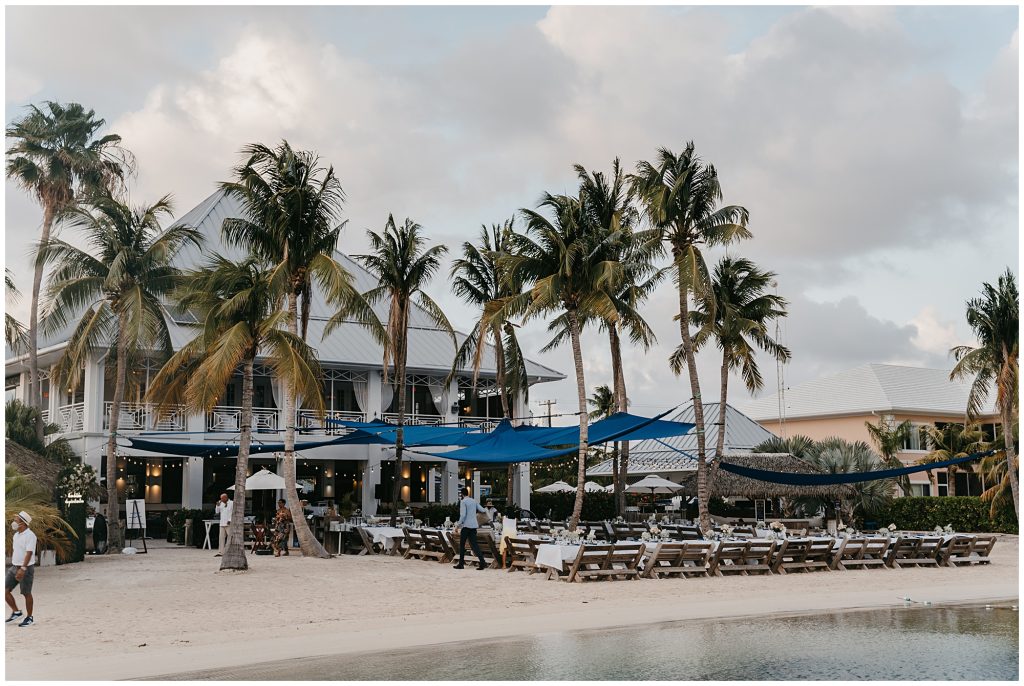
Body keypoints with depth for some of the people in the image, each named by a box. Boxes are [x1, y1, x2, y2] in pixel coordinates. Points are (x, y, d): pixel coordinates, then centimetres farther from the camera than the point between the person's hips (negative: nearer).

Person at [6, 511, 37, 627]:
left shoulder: (30, 535, -16)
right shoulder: (16, 535, 11)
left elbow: (29, 553, -24)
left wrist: (23, 569, -31)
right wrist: (13, 564, 19)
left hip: (26, 568, -8)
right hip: (14, 567, 8)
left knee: (26, 594, 0)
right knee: (5, 590, 1)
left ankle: (29, 618, 12)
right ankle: (16, 612, 16)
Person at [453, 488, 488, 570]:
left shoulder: (463, 502, -8)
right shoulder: (474, 501, 12)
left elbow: (463, 514, -16)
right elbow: (482, 510, 11)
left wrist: (458, 524, -12)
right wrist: (485, 511, 34)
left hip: (466, 525, -6)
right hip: (473, 526, 6)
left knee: (462, 545, 6)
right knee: (474, 544, 3)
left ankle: (461, 564, 9)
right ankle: (482, 562, -10)